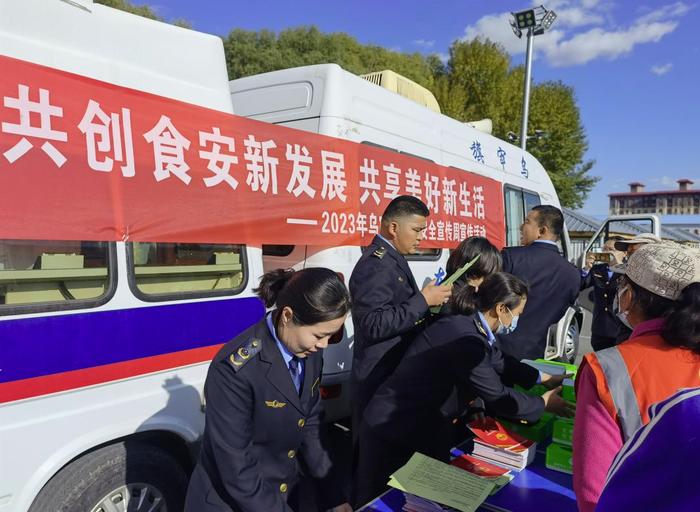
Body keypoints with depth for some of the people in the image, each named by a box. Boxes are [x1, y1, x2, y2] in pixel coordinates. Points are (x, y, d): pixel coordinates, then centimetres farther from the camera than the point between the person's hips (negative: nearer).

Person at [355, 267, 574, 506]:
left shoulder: (470, 325, -2)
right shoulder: (465, 339, -30)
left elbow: (500, 362, 17)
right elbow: (498, 398, -20)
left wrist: (544, 378, 18)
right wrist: (544, 403, -5)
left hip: (420, 419, 9)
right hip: (390, 428, -9)